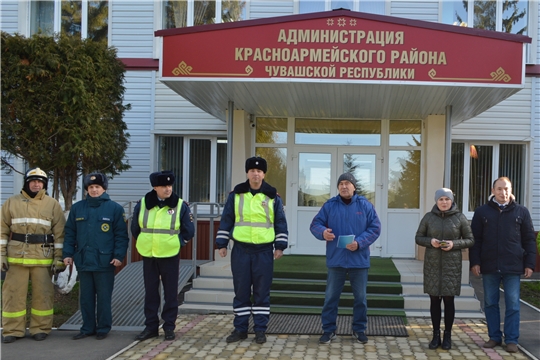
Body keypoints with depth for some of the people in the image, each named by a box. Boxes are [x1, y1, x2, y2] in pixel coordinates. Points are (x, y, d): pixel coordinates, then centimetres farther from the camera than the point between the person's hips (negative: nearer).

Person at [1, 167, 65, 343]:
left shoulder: (53, 205, 4)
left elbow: (59, 233, 3)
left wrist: (58, 257, -3)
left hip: (42, 256, -1)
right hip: (17, 255, 1)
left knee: (42, 293, 4)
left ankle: (40, 328, 15)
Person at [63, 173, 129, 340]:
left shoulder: (115, 208, -2)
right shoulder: (77, 208, 8)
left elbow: (121, 235, -3)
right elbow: (70, 233, 10)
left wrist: (119, 256, -10)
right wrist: (68, 254, 4)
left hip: (105, 262, -3)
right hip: (83, 261, 3)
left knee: (104, 297, 5)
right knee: (85, 297, 11)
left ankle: (103, 328, 16)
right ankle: (87, 328, 22)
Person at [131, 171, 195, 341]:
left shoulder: (180, 206, -6)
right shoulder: (142, 204, 0)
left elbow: (189, 231, 1)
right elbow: (135, 228, 12)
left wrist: (176, 243, -2)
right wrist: (146, 243, 10)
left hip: (170, 256, -2)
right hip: (148, 256, 2)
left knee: (171, 293, 4)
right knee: (150, 292, 9)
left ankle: (169, 327, 14)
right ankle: (151, 326, 19)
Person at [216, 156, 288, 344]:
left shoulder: (273, 197, 3)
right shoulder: (235, 195, 3)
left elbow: (280, 223, 5)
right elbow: (226, 221, 6)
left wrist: (280, 246, -2)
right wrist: (222, 243, 2)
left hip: (264, 251, 0)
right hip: (241, 250, 1)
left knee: (262, 292, 4)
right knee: (241, 291, 6)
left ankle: (260, 330, 13)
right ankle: (240, 329, 16)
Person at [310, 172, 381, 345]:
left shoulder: (365, 205, -1)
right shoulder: (329, 205, 0)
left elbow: (375, 228, -2)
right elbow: (315, 224, 1)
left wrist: (359, 243, -16)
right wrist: (322, 232, -22)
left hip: (359, 260, 0)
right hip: (336, 260, 0)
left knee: (360, 297, 10)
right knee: (331, 296, 5)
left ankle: (359, 329, 25)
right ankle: (328, 330, 17)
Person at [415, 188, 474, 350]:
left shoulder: (460, 218, 0)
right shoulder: (429, 217, 2)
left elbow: (470, 240, 3)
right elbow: (418, 237, 7)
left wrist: (454, 244, -14)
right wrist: (430, 241, -13)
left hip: (451, 265, -1)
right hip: (432, 264, 1)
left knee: (449, 300, 2)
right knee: (434, 300, 6)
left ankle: (447, 336, 14)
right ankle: (436, 335, 16)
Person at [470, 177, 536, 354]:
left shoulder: (521, 211, 4)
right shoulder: (482, 212, 4)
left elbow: (529, 240, 5)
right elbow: (475, 239, 4)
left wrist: (529, 263, 0)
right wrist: (475, 262, -3)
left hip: (513, 267, -1)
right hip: (489, 266, 1)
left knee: (512, 305, 2)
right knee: (490, 303, 8)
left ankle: (511, 339, 10)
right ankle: (494, 337, 19)